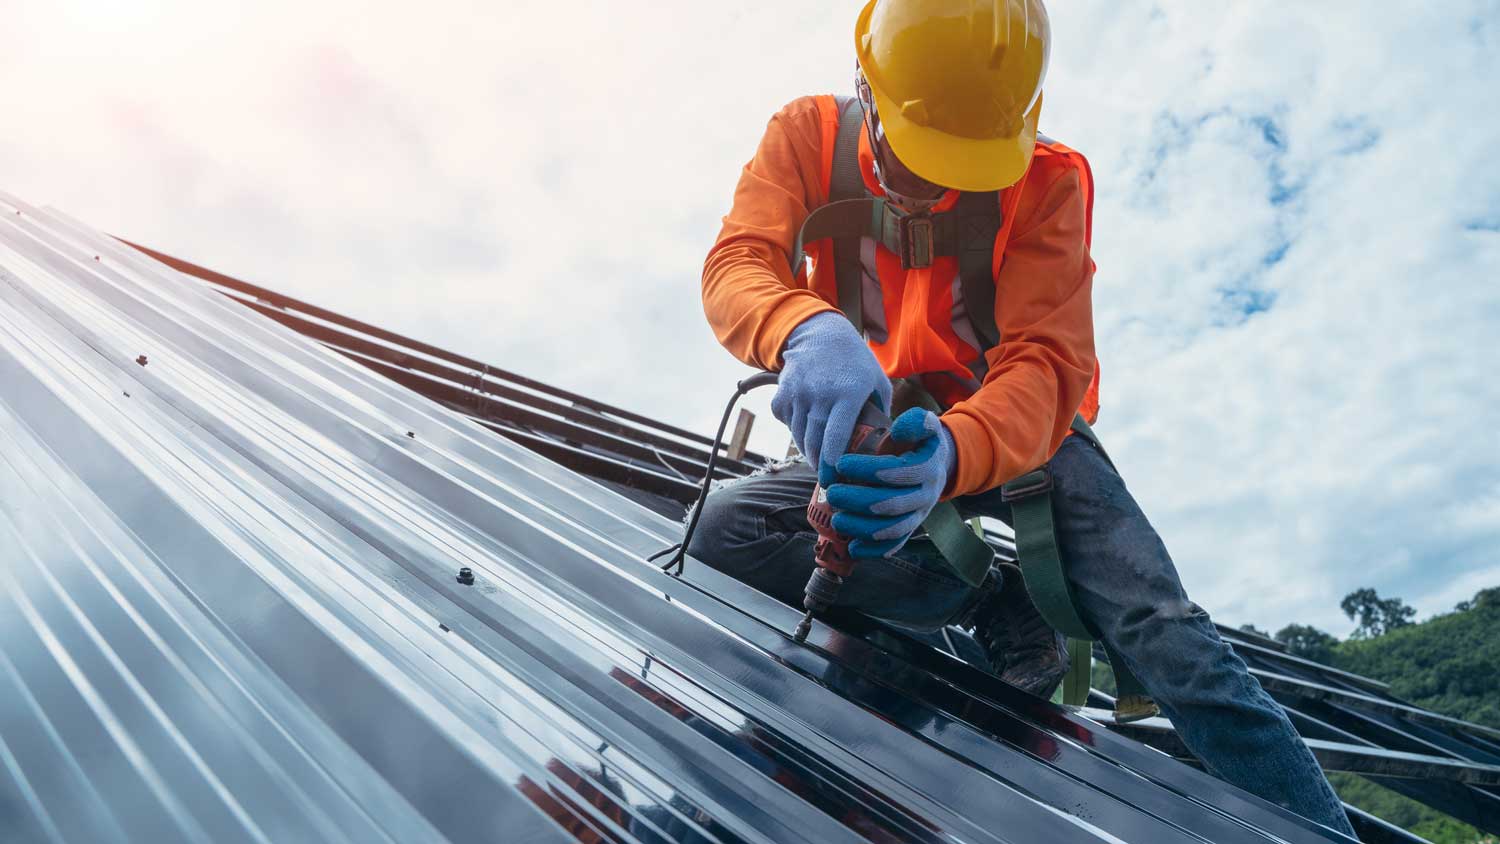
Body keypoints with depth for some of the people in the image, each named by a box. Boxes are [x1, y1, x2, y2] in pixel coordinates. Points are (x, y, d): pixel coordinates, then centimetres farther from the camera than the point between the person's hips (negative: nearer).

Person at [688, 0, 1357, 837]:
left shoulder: (1046, 181, -14)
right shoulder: (810, 136, -9)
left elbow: (1046, 365, -24)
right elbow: (738, 265, -26)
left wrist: (954, 454, -48)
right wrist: (807, 328, -52)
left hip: (1022, 441, -2)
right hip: (887, 444, 2)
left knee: (1175, 643, -22)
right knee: (724, 529, -23)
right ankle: (994, 601, -14)